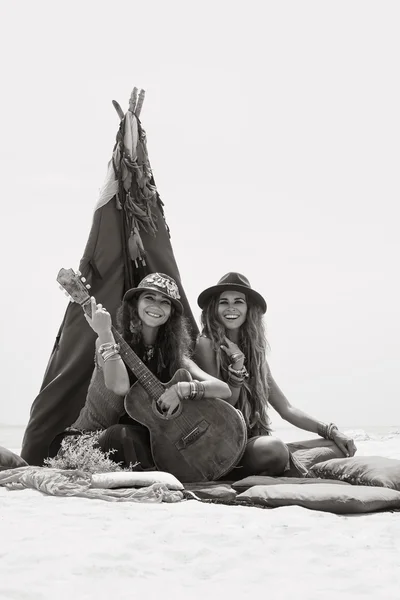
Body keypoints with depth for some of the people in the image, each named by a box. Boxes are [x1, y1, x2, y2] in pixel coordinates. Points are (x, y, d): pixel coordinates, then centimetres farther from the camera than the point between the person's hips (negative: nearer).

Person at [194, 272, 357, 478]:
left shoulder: (254, 350, 13)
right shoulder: (206, 344, -4)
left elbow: (286, 409, 11)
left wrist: (331, 431, -1)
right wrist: (237, 362, -17)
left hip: (253, 440, 6)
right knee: (274, 449, -34)